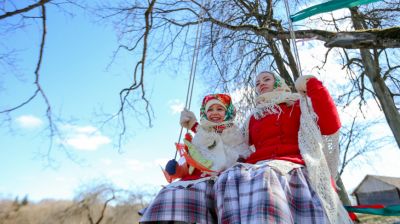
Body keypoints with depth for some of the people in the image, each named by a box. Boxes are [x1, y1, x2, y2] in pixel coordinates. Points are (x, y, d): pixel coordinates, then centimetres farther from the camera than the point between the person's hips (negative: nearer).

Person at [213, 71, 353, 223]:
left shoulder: (298, 104, 20)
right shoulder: (253, 118, 28)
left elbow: (330, 126, 2)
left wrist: (312, 84, 6)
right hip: (258, 167, 3)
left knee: (265, 178, -39)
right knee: (228, 180, -33)